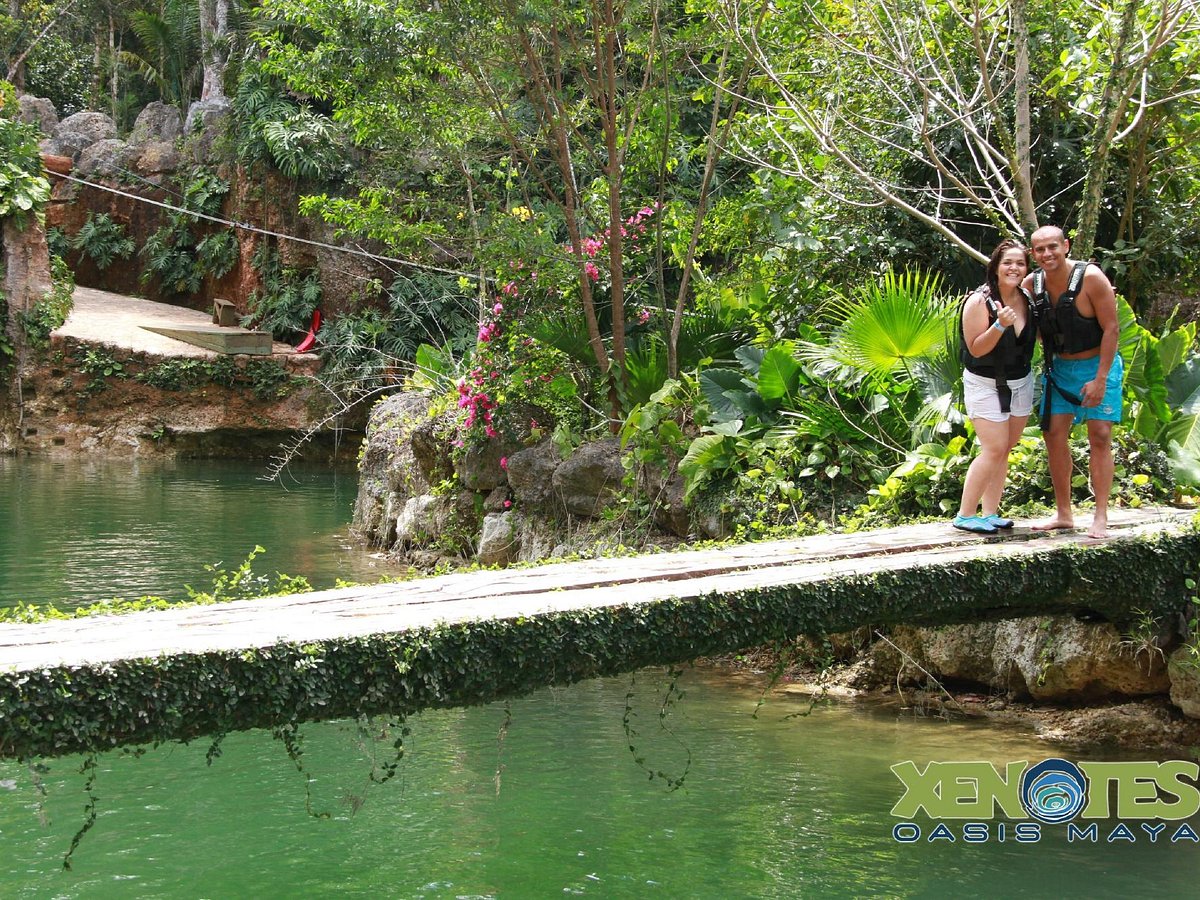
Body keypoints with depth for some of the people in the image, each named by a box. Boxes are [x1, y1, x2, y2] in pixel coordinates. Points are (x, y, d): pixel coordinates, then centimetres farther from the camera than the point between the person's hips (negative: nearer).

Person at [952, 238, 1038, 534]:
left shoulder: (1026, 299, 1)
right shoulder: (979, 302, -18)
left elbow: (1037, 336, 17)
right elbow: (976, 349, -19)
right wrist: (1000, 325, -33)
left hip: (1021, 383, 6)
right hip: (986, 385, -6)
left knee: (1004, 451, 5)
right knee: (994, 450, -13)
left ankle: (990, 513, 11)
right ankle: (965, 515, -5)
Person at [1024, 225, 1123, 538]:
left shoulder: (1090, 277, -20)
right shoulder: (1032, 285, -6)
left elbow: (1111, 329, -18)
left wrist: (1100, 380, -21)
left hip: (1098, 364, -5)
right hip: (1059, 368, 5)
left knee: (1100, 436, -8)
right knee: (1054, 434, 1)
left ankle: (1101, 518, -5)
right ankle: (1063, 513, 10)